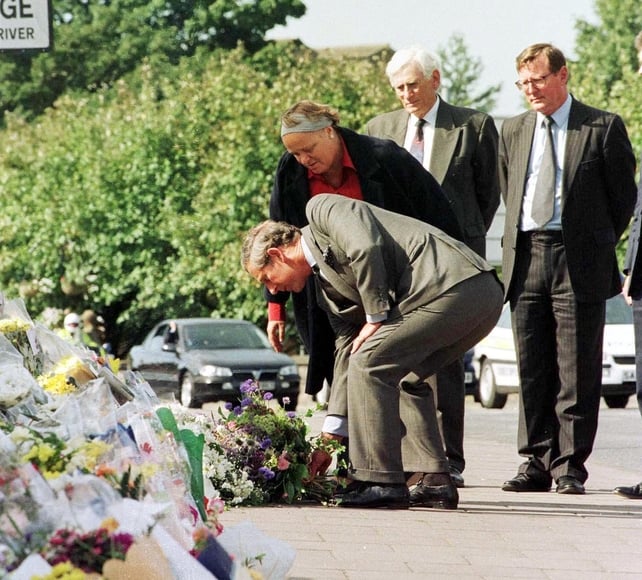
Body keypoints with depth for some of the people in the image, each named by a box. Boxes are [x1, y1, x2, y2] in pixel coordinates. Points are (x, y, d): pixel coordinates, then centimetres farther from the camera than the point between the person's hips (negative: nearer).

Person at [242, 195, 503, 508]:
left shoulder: (321, 209, 4)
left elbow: (366, 248, -14)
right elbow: (348, 351, 29)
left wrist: (376, 317, -5)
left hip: (451, 282, -10)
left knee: (369, 364, -7)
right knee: (404, 378, 23)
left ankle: (380, 482, -5)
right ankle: (435, 482, 17)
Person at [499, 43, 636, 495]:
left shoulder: (604, 128, 0)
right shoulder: (513, 131, 15)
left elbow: (624, 196, 5)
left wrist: (597, 245, 7)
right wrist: (522, 245, 15)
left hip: (579, 263, -4)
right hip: (525, 258, 4)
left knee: (577, 371, -4)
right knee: (532, 369, 5)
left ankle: (570, 466, 0)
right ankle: (537, 462, 11)